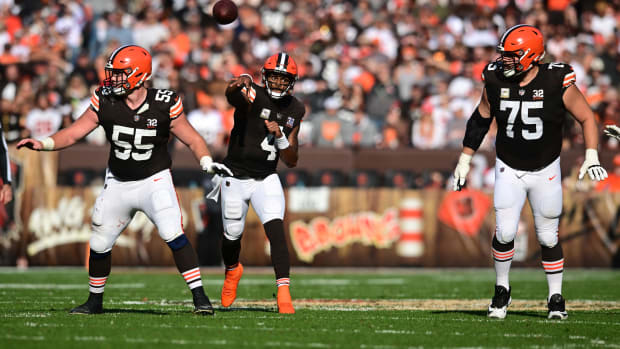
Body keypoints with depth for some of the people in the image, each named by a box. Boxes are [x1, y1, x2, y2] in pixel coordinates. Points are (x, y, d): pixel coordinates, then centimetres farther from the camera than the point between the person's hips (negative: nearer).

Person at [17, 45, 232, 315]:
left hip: (154, 181, -4)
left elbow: (192, 139, -6)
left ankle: (200, 297, -18)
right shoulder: (105, 102, -9)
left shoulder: (164, 105, -16)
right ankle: (95, 301, 32)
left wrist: (207, 162, -23)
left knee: (172, 234, -23)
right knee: (100, 243, 10)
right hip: (118, 183, 4)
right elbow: (73, 133, -3)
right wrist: (43, 143, -18)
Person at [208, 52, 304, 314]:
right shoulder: (252, 96, -15)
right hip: (236, 178, -2)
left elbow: (291, 161, 3)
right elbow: (231, 93, -42)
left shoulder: (295, 110, 1)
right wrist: (240, 84, -67)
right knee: (232, 235, 11)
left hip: (266, 180, 2)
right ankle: (232, 271, 45)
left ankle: (284, 294, -22)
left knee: (276, 231, -17)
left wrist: (280, 136, -16)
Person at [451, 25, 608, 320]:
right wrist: (464, 160, 10)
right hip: (509, 170, 1)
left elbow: (586, 118, -7)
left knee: (548, 237, 5)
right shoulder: (496, 82, -9)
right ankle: (501, 290, 13)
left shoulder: (557, 83, -18)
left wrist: (591, 157, -18)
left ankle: (555, 298, 21)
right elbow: (480, 120, 7)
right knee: (505, 233, -9)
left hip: (545, 171, -1)